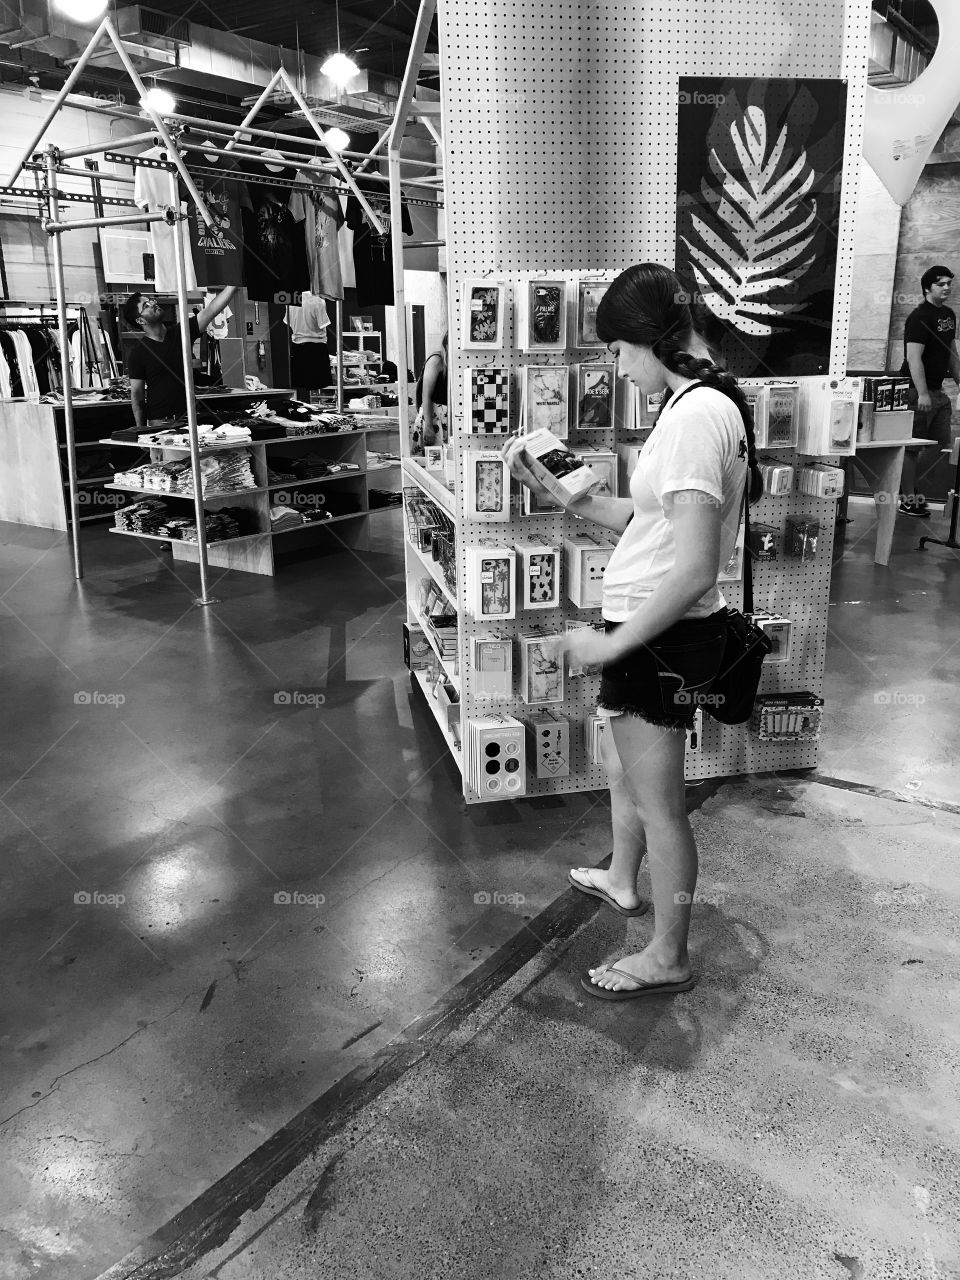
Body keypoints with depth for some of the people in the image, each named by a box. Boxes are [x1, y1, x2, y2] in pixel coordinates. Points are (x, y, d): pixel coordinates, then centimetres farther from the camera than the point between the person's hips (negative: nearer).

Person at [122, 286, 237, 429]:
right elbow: (136, 395, -3)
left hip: (189, 417, 3)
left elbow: (211, 310, -4)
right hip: (160, 422, -3)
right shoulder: (138, 353, -4)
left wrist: (233, 285, -15)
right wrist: (141, 430, -10)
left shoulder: (180, 333, 5)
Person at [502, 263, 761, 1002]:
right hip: (660, 632, 10)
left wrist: (612, 644, -20)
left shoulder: (693, 415, -23)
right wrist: (554, 488, 7)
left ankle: (667, 959, 25)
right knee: (621, 761, 29)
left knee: (658, 804, 6)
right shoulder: (710, 403, 9)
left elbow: (694, 568, -28)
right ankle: (622, 881, 52)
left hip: (661, 638, -10)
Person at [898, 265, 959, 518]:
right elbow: (914, 358, -21)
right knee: (913, 446, -3)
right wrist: (922, 394, -26)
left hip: (938, 391, 9)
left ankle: (909, 484, 25)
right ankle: (908, 499, 4)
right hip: (917, 391, -9)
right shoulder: (919, 317, -13)